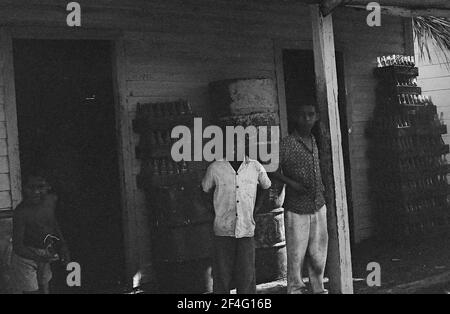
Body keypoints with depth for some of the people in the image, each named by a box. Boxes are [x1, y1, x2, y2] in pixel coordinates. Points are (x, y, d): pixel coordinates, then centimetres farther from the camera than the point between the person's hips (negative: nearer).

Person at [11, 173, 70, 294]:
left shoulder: (51, 200, -7)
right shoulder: (21, 212, -25)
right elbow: (17, 247, -27)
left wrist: (62, 246, 6)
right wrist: (39, 258, -41)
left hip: (44, 254, 6)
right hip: (26, 256, -6)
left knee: (44, 289, 16)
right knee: (31, 291, -2)